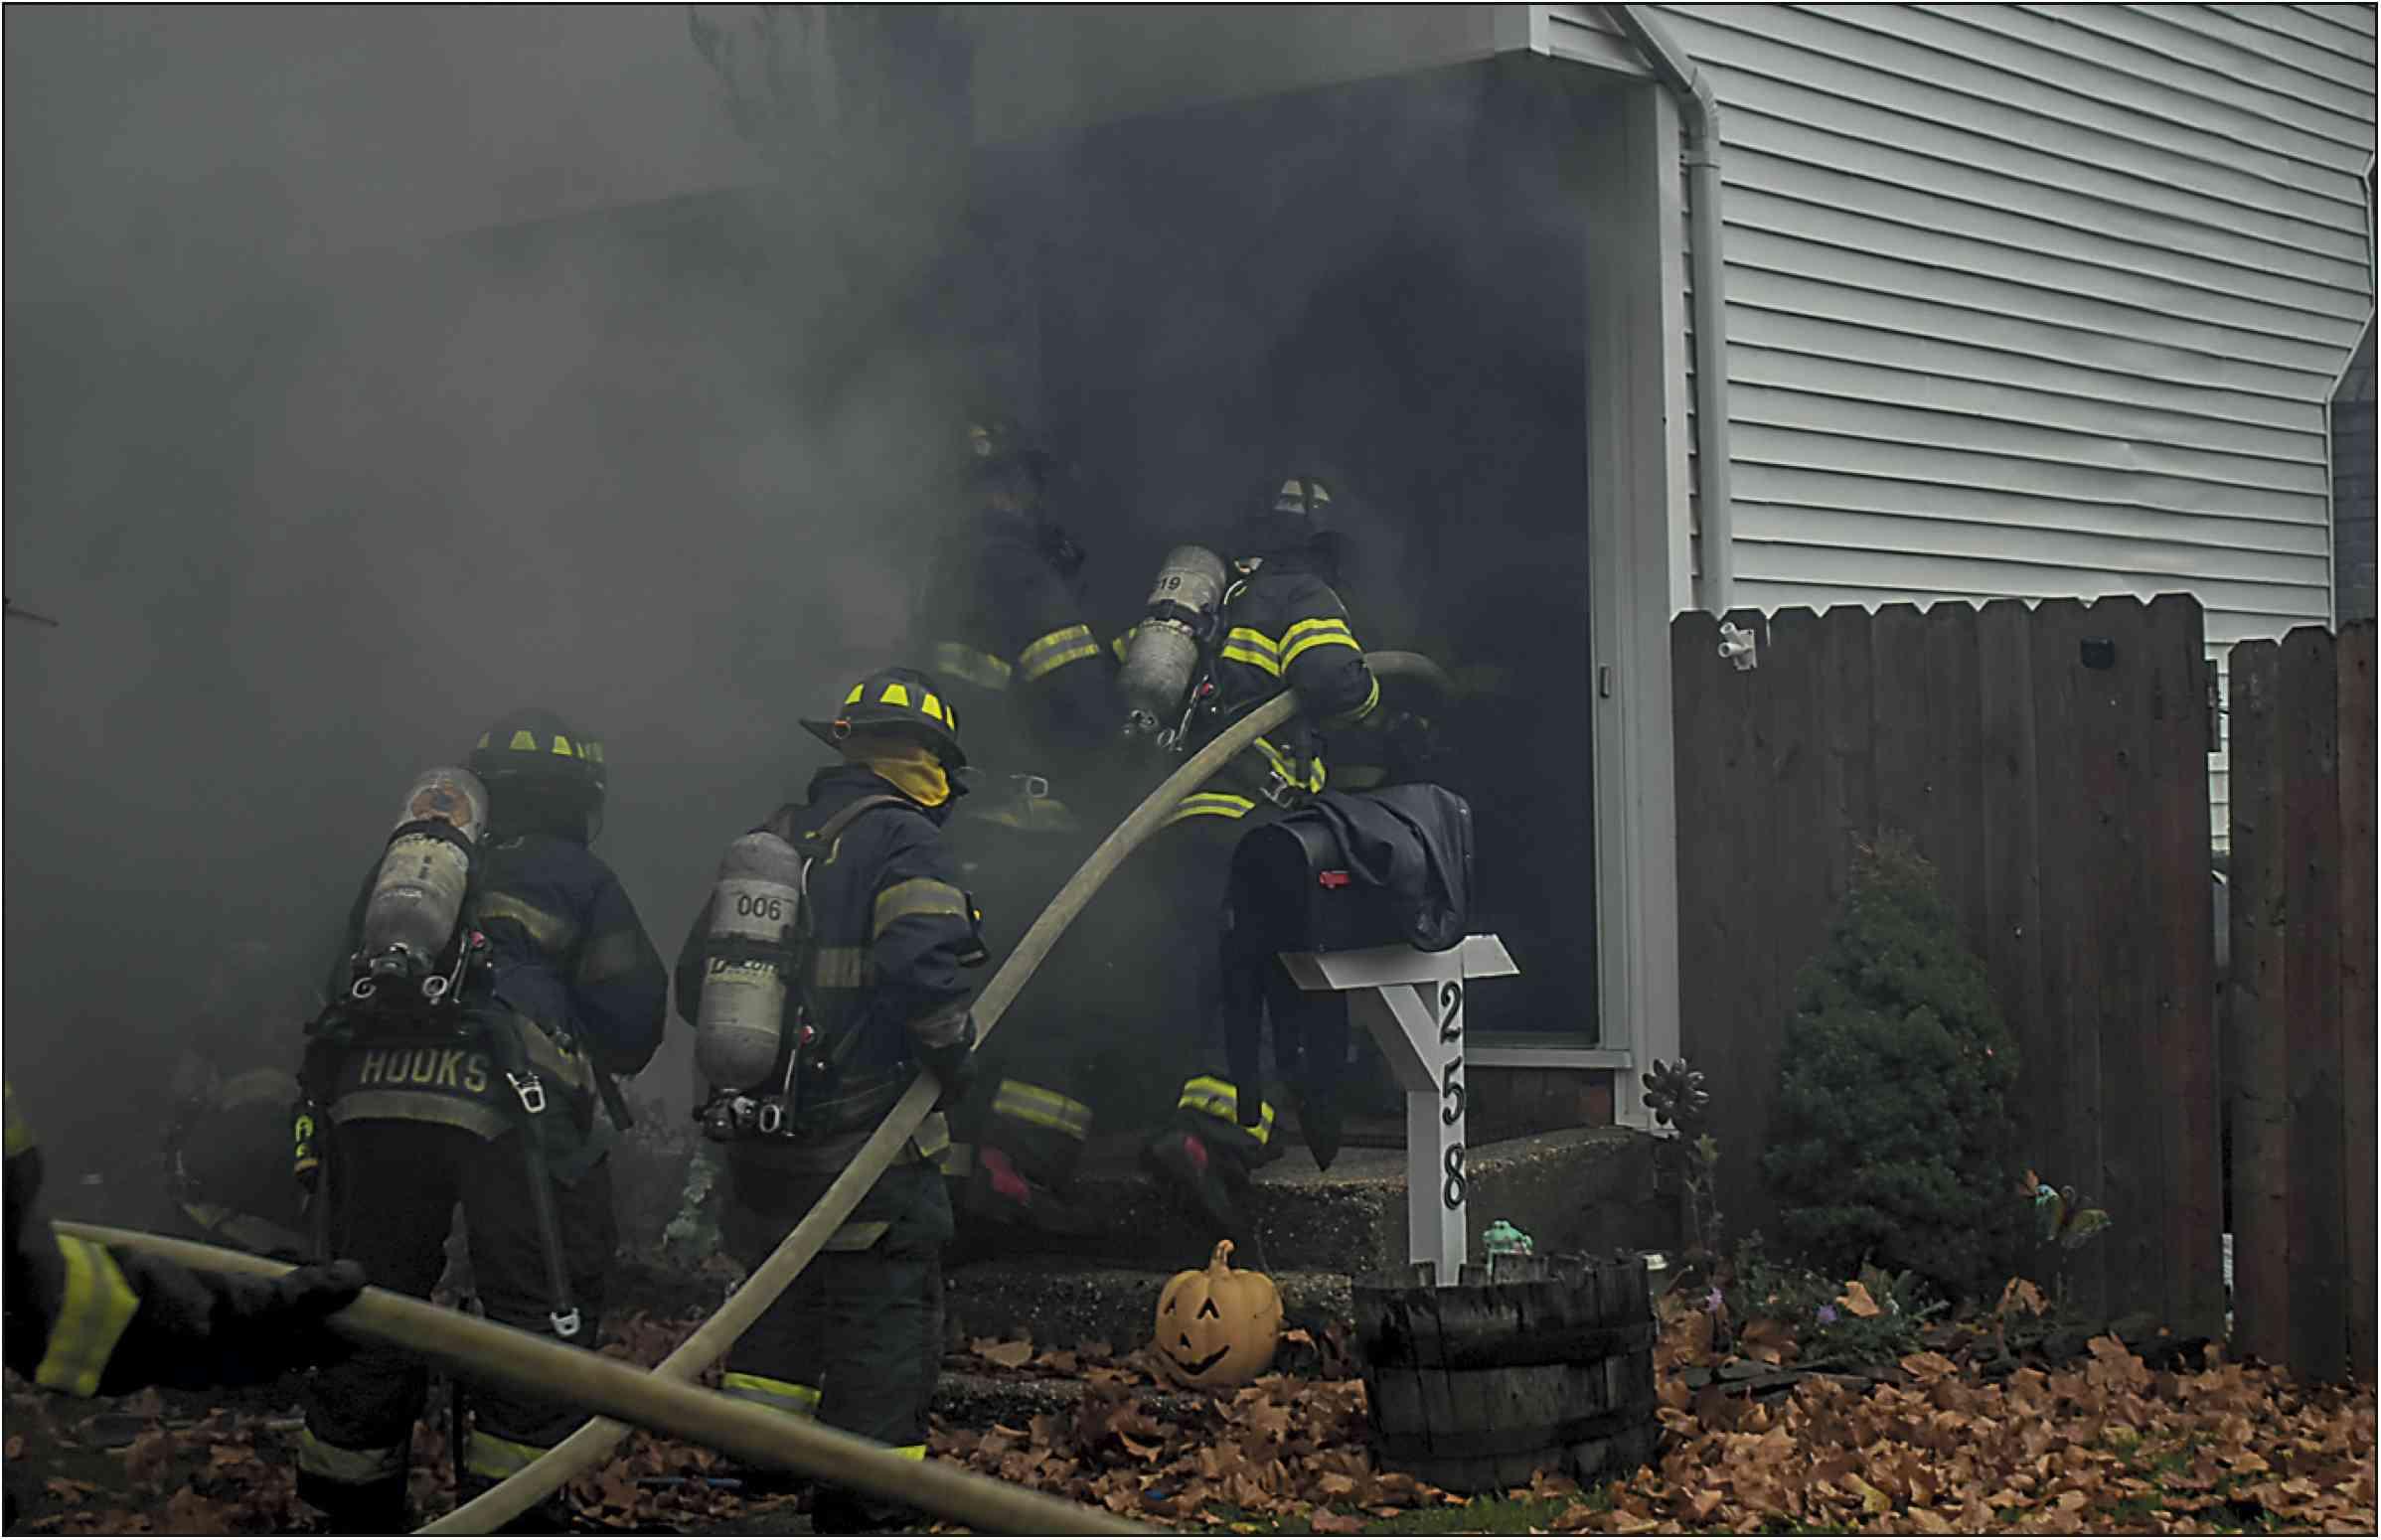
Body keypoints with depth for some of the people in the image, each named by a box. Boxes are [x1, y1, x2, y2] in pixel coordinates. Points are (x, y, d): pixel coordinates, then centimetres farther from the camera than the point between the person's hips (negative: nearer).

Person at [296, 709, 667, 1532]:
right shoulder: (579, 876, 15)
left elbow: (345, 987, 28)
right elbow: (632, 1017, 9)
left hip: (368, 1094, 5)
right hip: (506, 1103, -5)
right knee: (544, 1314, 5)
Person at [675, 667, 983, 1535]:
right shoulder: (902, 842, -10)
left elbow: (695, 982, 16)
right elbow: (923, 965, -27)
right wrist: (954, 1056, -12)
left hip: (760, 1137, 7)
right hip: (868, 1144, -7)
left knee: (780, 1302, 20)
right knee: (886, 1315, 3)